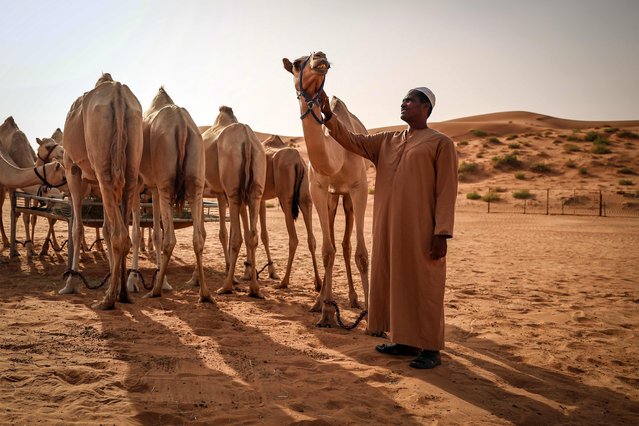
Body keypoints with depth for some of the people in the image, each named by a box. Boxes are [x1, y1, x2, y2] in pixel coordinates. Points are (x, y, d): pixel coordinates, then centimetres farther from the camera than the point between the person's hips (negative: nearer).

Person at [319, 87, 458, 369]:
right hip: (388, 229, 7)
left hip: (420, 231, -6)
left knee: (423, 287, 0)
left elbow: (447, 191, -8)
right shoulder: (387, 141, 16)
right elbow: (352, 142, 12)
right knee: (395, 282, 12)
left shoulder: (440, 143, -2)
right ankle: (405, 341, 25)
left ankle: (431, 349, 10)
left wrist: (442, 233, -15)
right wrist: (328, 117, -2)